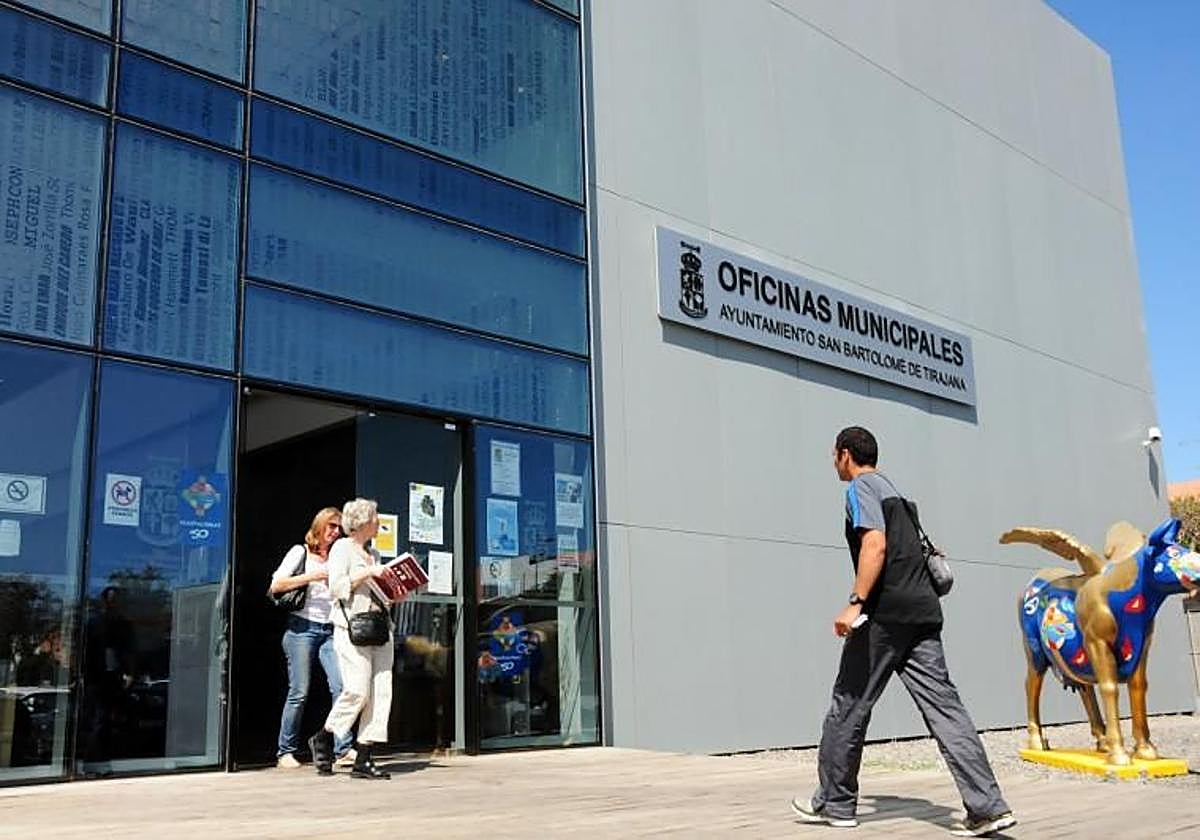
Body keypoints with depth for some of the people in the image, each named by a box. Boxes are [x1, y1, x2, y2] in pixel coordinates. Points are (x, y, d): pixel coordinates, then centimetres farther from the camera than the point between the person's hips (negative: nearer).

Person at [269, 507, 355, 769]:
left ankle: (343, 750, -10)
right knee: (299, 692, -3)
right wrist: (311, 576, -11)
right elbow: (276, 585, -3)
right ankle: (285, 752, 10)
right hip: (302, 627, -4)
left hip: (330, 630, 4)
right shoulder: (300, 552, 7)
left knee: (341, 686, -11)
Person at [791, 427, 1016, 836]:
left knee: (850, 704, 4)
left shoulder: (861, 487, -1)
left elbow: (875, 545, -16)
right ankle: (989, 806, -7)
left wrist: (856, 603, -21)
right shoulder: (890, 489, 26)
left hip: (886, 612, -8)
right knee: (943, 705, 1)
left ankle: (834, 803, 14)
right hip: (922, 612, 8)